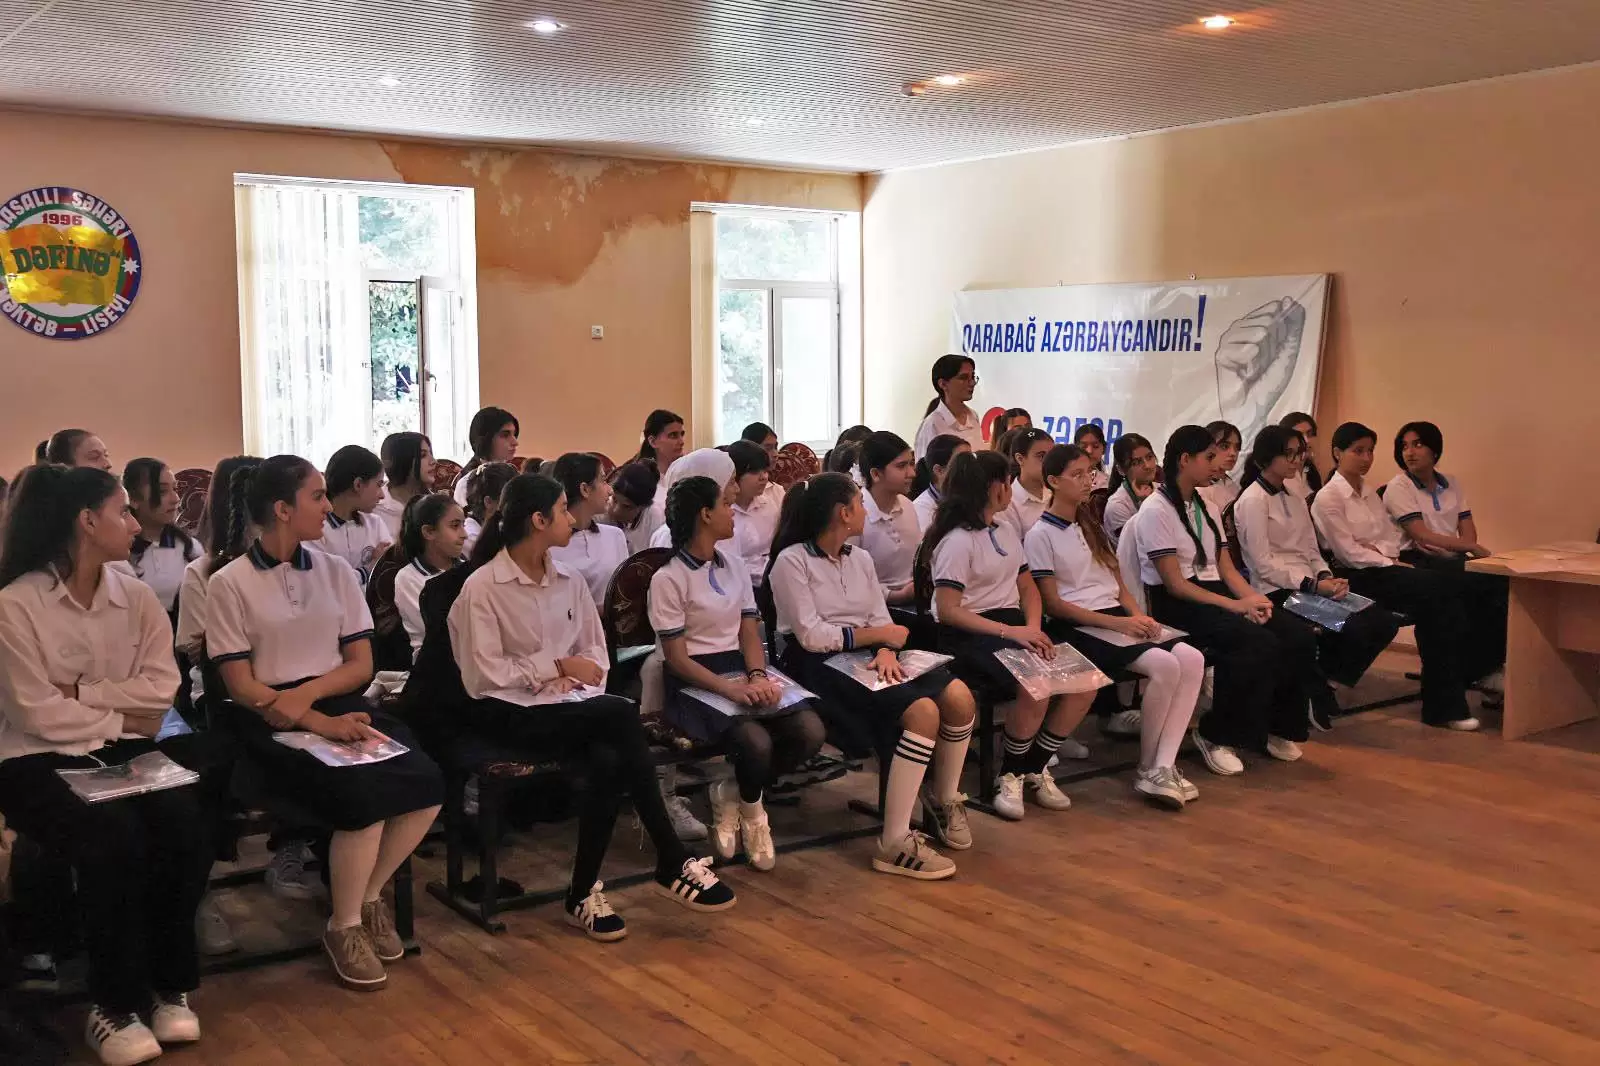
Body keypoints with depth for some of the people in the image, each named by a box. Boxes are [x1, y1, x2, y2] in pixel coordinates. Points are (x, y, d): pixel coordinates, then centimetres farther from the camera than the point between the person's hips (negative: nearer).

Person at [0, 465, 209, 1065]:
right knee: (113, 835, -32)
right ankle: (115, 1004, -14)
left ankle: (170, 984, -7)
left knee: (183, 822, -25)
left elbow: (162, 687, -2)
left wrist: (82, 692, -11)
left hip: (124, 749, 4)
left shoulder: (136, 596, 6)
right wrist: (121, 717, -7)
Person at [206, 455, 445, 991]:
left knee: (427, 784, -20)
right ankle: (344, 926, -5)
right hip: (270, 720, -5)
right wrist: (321, 724, -21)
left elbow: (361, 664, 7)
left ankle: (369, 896, 5)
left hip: (338, 702, 5)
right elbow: (241, 686, -9)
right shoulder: (229, 583, -4)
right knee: (362, 794, -29)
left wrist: (306, 694, -13)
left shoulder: (336, 572, 10)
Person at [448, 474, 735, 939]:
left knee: (609, 759, -30)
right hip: (508, 713, -6)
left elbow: (595, 651, 16)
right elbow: (485, 676, -13)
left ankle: (584, 895, -18)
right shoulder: (482, 587, -9)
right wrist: (558, 666, -12)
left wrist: (579, 676, -6)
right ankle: (672, 863, -20)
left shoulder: (570, 581, 10)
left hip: (568, 706, 6)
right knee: (621, 713, -29)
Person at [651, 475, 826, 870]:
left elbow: (749, 634, 9)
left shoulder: (735, 569, 13)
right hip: (696, 683, -6)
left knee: (810, 731, -20)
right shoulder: (668, 579, -7)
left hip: (741, 673, 6)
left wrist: (758, 675, -13)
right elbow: (677, 658, -11)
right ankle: (751, 810, 4)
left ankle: (732, 793, 3)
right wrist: (730, 689, -24)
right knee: (756, 742, -32)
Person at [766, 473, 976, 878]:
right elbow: (811, 635, -13)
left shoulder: (860, 559, 17)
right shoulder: (792, 561, -6)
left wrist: (886, 654, -14)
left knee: (959, 697, -17)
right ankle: (894, 844, -24)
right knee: (923, 712, -29)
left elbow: (882, 623, 10)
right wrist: (879, 635, -6)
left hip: (866, 658, 7)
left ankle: (944, 801, 8)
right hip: (818, 664, -7)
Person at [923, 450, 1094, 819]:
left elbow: (1027, 587, 19)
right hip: (970, 634, -8)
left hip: (1013, 626, 8)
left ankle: (1034, 768, 4)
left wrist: (1032, 628, -3)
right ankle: (1011, 775, -7)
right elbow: (947, 610, -17)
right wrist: (1009, 631, -24)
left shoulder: (1006, 531, 17)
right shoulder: (958, 540, -10)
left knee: (1084, 684, -13)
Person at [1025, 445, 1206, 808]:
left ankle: (1163, 766, -22)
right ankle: (1147, 769, -12)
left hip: (1117, 619, 7)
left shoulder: (1093, 528, 22)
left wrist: (1138, 616, -3)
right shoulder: (1040, 535, -2)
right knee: (1164, 665, -28)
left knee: (1192, 659, -19)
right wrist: (1117, 623, -15)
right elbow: (1052, 603, -9)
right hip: (1076, 628, -7)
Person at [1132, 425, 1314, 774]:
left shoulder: (1206, 508, 18)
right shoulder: (1156, 510, -8)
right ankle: (1217, 736, -14)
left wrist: (1253, 599, -8)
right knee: (1261, 644, -30)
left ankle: (1276, 727, 5)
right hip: (1177, 606, -7)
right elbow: (1175, 584, -14)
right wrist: (1236, 605, -20)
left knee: (1297, 642, -16)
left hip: (1217, 596, 8)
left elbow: (1226, 568, 13)